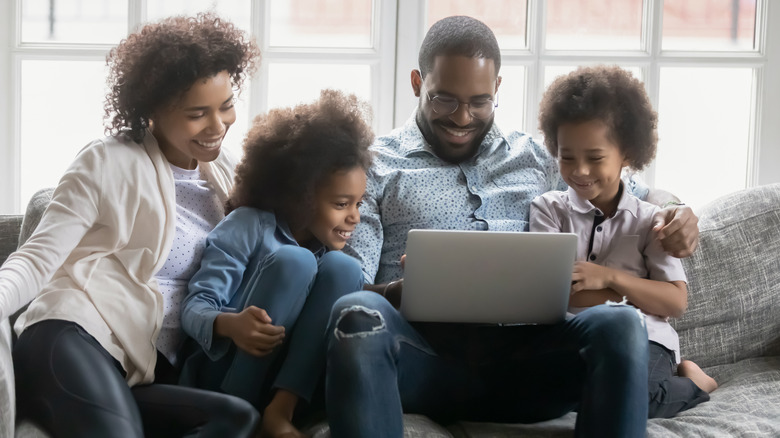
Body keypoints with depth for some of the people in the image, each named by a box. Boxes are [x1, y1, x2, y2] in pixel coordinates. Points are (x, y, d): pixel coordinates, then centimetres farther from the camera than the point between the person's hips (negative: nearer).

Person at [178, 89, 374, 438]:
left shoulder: (330, 247, 13)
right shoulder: (249, 226, -5)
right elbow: (194, 305, -13)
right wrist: (229, 324, -36)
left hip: (293, 380, 4)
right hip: (225, 375, -4)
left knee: (343, 268, -17)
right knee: (292, 261, -25)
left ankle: (280, 410, -27)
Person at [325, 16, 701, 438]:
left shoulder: (537, 159, 24)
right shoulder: (376, 166, 14)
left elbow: (644, 196, 30)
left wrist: (673, 214, 4)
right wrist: (398, 292, -20)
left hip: (521, 354, 2)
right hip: (424, 351, -2)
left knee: (619, 324, -28)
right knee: (358, 317, -36)